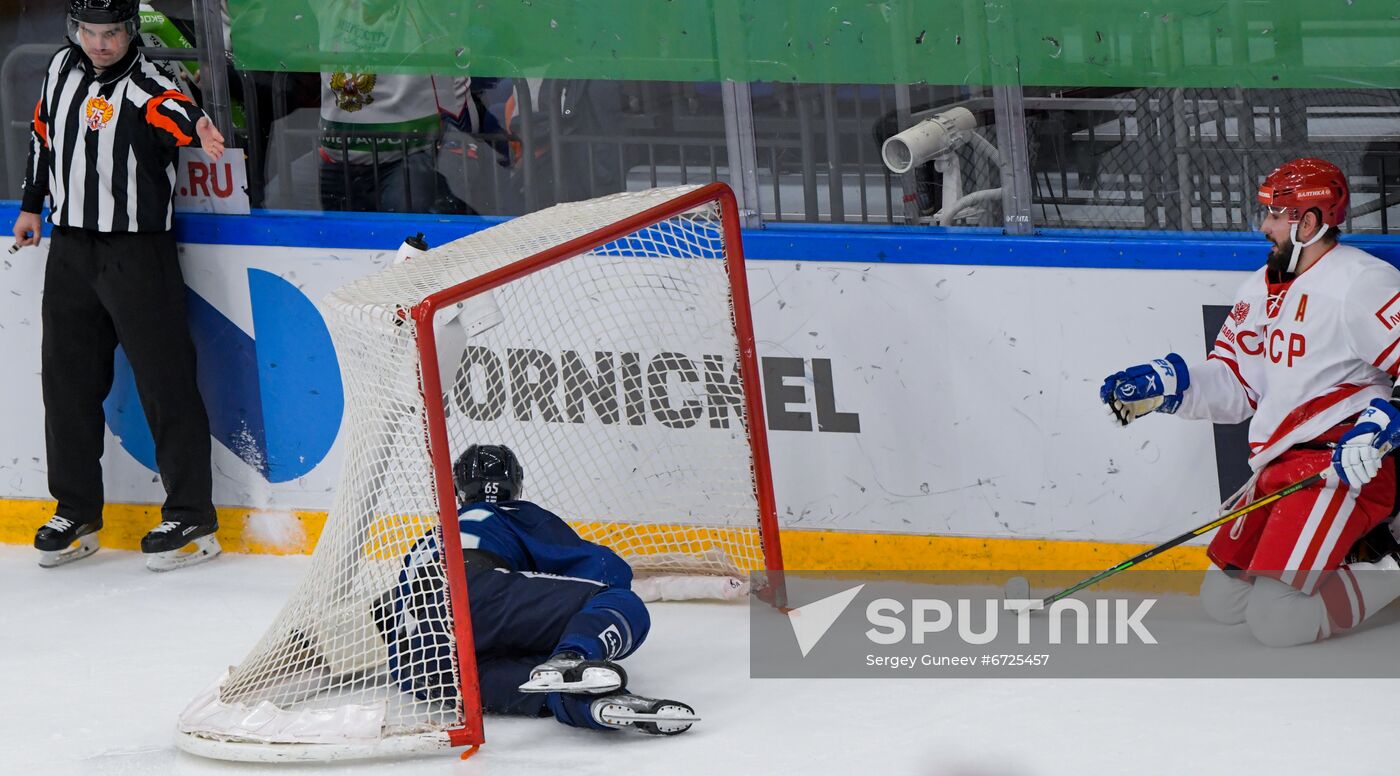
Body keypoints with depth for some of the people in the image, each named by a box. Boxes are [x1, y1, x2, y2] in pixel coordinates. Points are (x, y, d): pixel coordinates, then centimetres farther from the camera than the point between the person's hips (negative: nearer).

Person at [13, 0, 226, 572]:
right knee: (69, 379, 10)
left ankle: (191, 516, 0)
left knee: (164, 379, -6)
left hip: (138, 251, -6)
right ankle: (76, 511, 22)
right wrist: (33, 203, 27)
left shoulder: (145, 89, -15)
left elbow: (174, 113, -38)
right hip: (70, 248, 6)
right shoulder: (63, 69, 6)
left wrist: (198, 129, -60)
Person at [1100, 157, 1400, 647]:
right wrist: (1166, 385, 3)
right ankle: (1357, 549, 19)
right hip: (1279, 468, 10)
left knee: (1276, 619, -20)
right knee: (1223, 601, 12)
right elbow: (1234, 386, 18)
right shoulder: (1263, 289, 16)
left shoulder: (1359, 281, -13)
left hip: (1344, 470, -10)